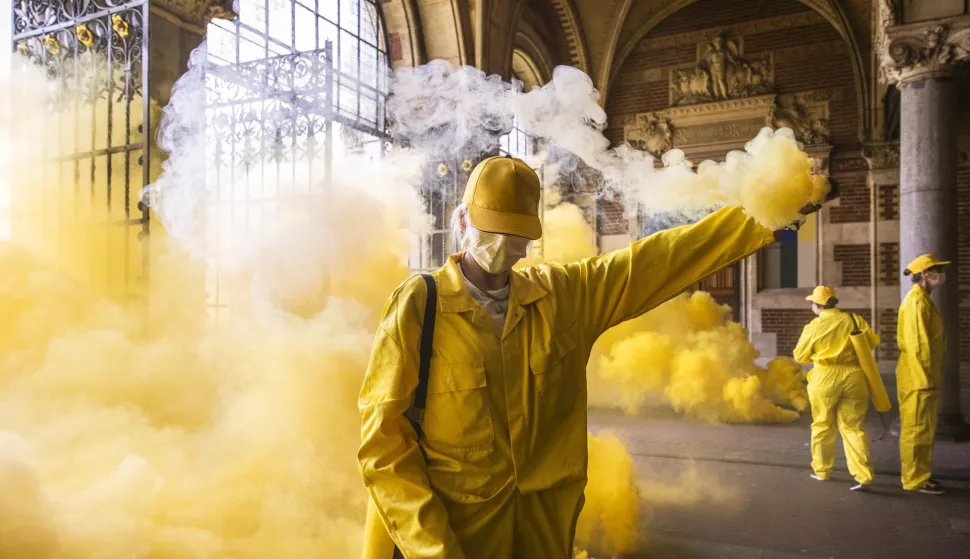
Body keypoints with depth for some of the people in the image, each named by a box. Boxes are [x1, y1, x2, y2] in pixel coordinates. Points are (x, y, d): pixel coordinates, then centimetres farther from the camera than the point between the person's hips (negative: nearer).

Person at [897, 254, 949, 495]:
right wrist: (927, 377, -19)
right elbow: (918, 344, -21)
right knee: (918, 429, -2)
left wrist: (932, 375, 19)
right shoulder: (918, 302, -17)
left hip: (923, 377, 10)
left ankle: (920, 473, 27)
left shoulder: (921, 299, 15)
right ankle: (916, 480, 6)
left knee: (924, 428, 17)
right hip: (918, 378, -10)